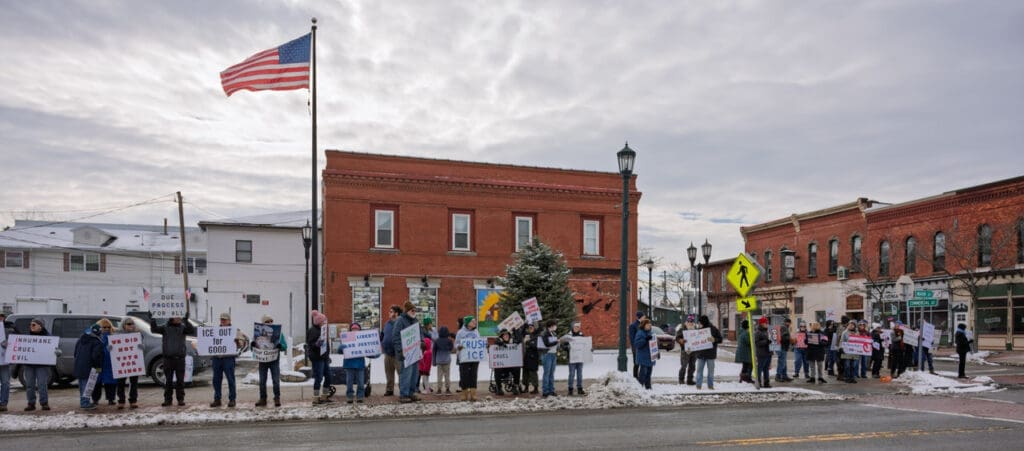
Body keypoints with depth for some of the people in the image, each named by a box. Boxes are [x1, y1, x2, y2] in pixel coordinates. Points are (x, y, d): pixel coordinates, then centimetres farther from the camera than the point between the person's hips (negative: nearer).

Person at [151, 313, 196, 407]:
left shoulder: (183, 328, 3)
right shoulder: (165, 328, 4)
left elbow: (192, 331, -14)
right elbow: (154, 329, -9)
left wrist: (186, 321, -29)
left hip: (180, 358, 0)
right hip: (168, 358, 0)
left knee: (180, 380, 4)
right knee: (168, 380, 5)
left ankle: (181, 399, 10)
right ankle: (167, 399, 12)